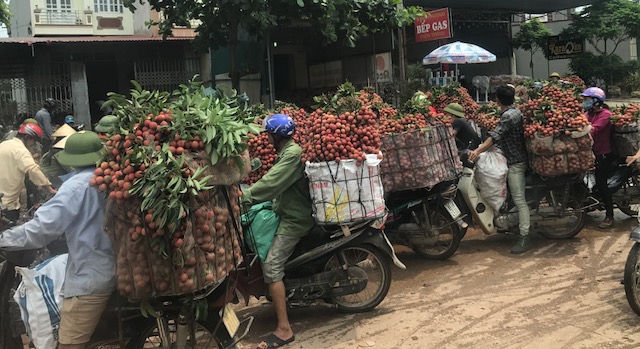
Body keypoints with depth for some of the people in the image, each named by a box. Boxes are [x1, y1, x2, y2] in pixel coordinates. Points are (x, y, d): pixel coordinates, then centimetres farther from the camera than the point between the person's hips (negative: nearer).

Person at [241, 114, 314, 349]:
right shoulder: (288, 151, 16)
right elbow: (276, 183, 20)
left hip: (294, 218, -11)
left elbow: (271, 183, -27)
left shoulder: (292, 154, -18)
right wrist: (249, 195, 14)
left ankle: (284, 330, -20)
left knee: (271, 266, -19)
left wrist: (243, 198, -23)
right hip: (289, 213, 11)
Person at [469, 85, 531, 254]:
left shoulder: (508, 116, -18)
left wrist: (477, 151, -40)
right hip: (517, 159, 11)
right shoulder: (516, 112, 12)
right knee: (515, 197, 19)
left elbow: (495, 136, -31)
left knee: (519, 200, -13)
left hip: (515, 162, -11)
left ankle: (525, 238, -15)